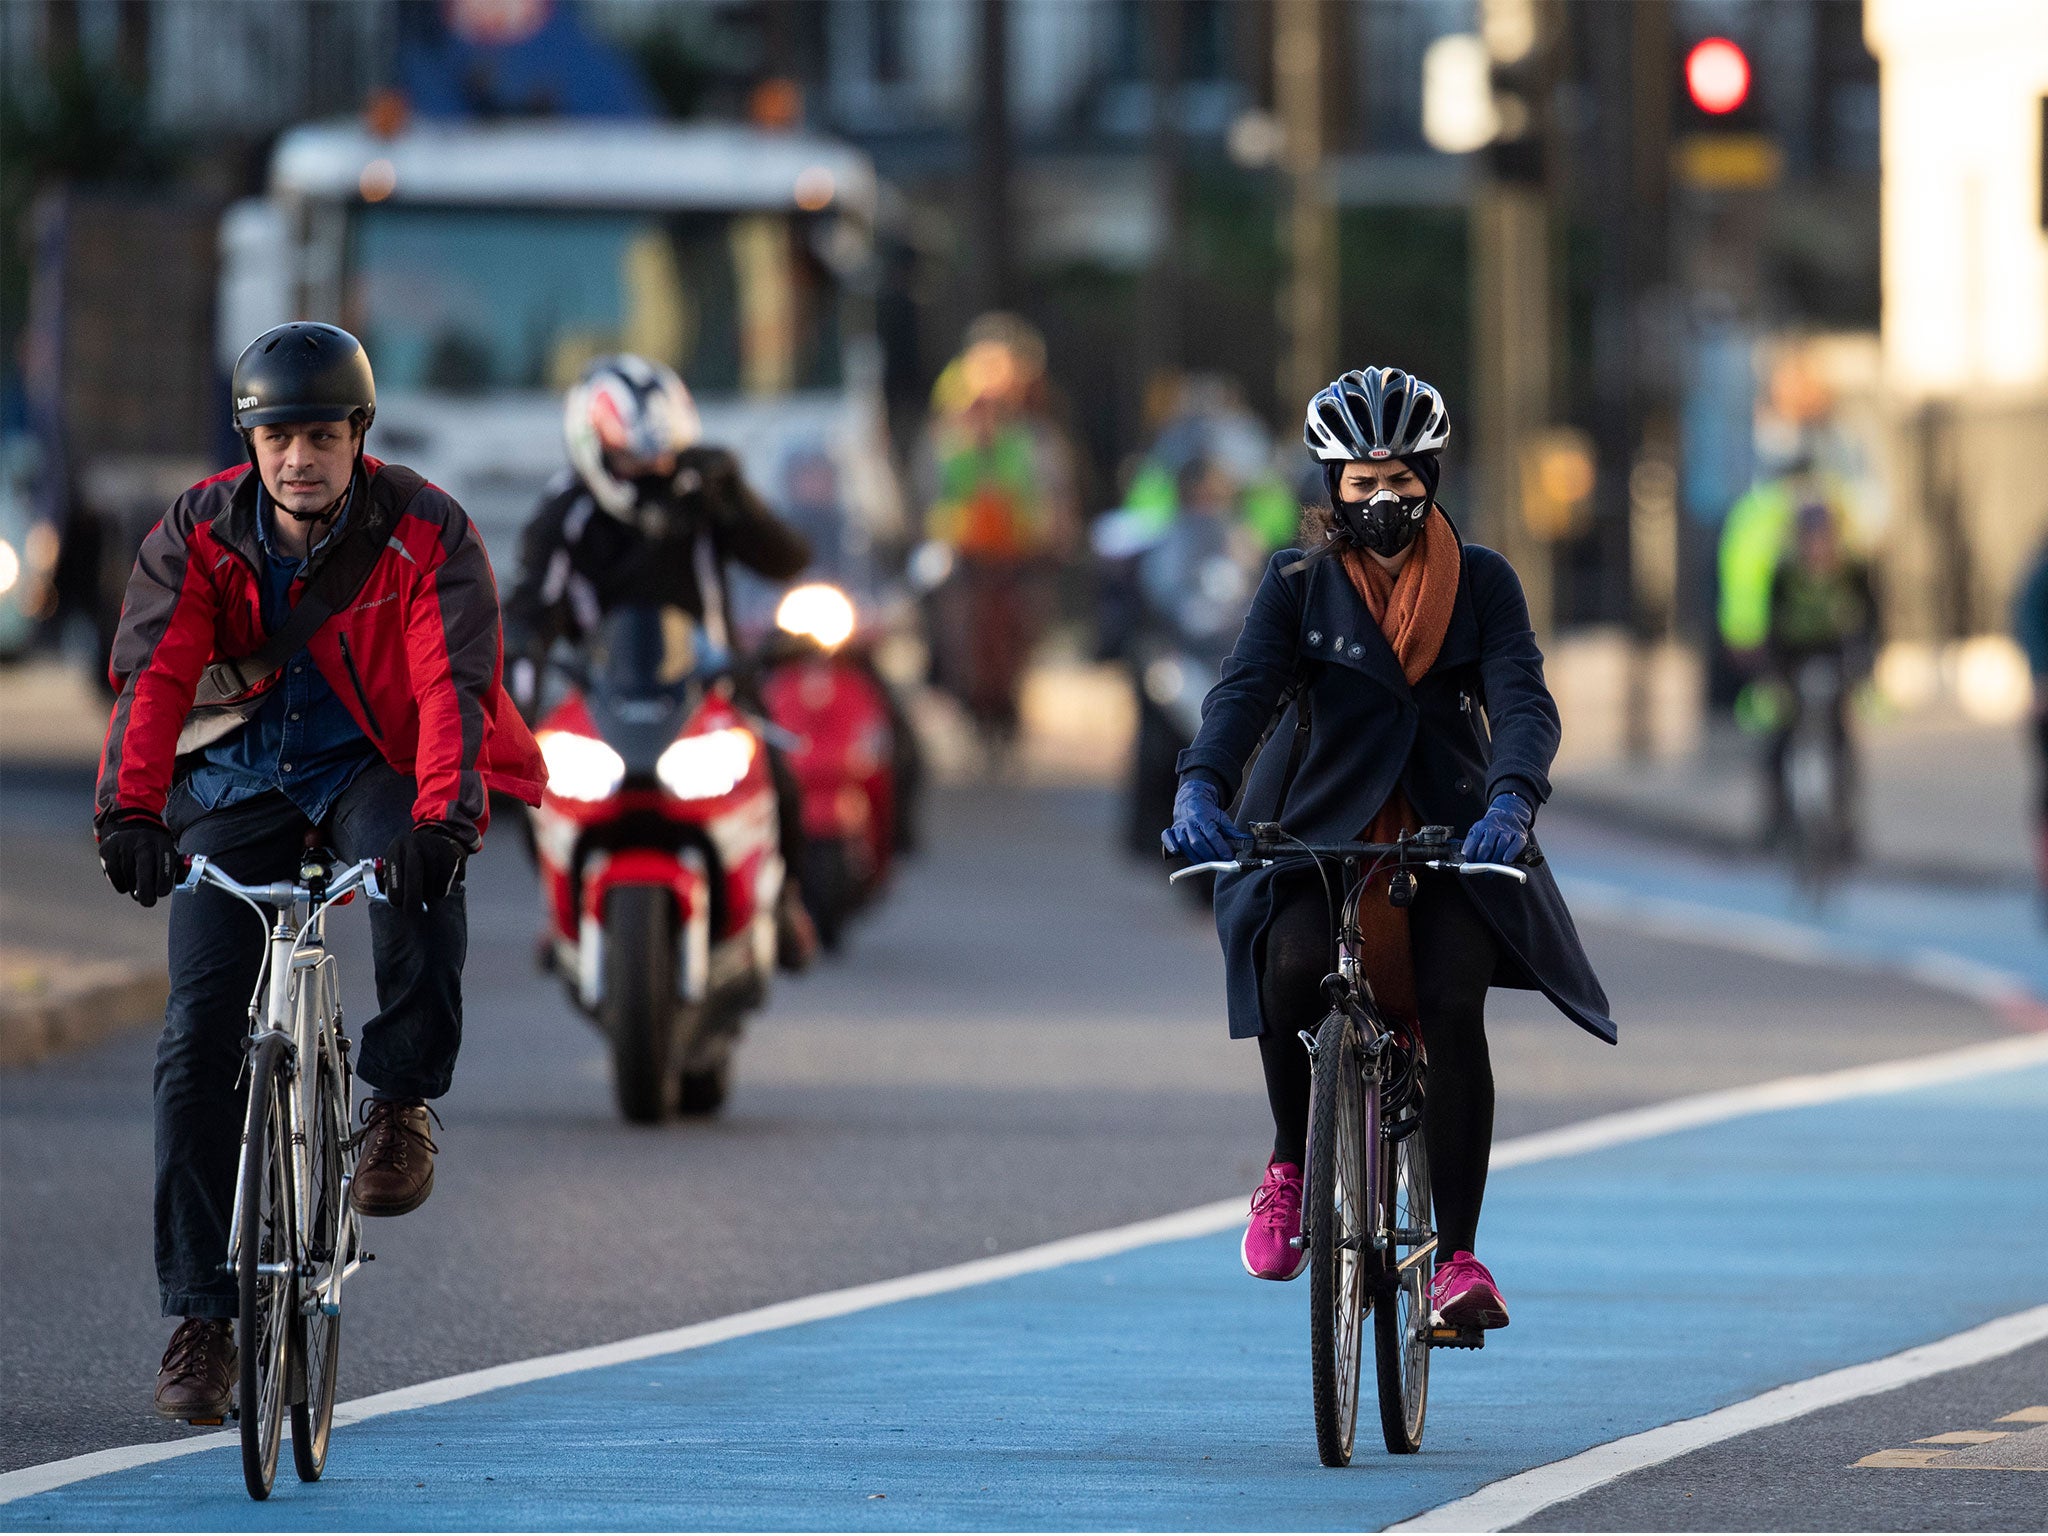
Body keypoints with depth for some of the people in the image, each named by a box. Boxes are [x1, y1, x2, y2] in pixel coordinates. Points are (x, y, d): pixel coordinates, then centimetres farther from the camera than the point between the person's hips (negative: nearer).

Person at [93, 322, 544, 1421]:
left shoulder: (427, 535, -15)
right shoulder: (199, 535, -10)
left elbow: (452, 683, -28)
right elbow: (154, 674, -22)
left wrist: (440, 814, -46)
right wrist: (130, 810, -39)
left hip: (374, 768, -2)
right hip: (240, 780, 2)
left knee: (423, 877, -38)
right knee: (201, 1040, -9)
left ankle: (400, 1104, -14)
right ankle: (202, 1320, -2)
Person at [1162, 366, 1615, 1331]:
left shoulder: (1480, 582, 3)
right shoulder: (1299, 583, 3)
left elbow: (1522, 699, -10)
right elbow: (1245, 688, -12)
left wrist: (1511, 799, -32)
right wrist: (1201, 785, -32)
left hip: (1448, 834, 0)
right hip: (1319, 829, 0)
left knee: (1454, 1005, -23)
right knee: (1291, 967, -30)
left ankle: (1458, 1255, -15)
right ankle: (1291, 1161, -4)